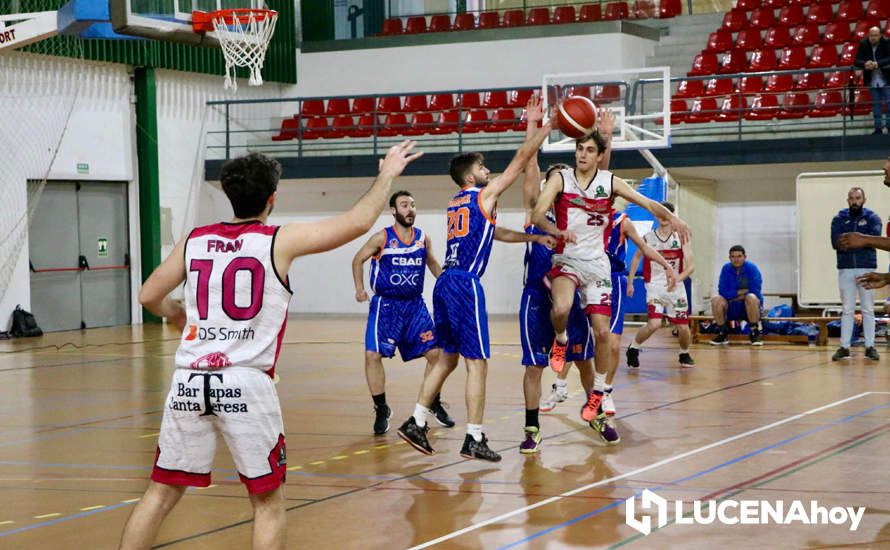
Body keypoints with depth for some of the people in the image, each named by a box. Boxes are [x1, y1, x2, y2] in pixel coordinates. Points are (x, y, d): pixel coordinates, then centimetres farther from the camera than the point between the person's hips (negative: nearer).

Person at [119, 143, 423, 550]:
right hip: (246, 383, -4)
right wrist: (387, 174, 17)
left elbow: (149, 297, 18)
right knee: (268, 501, 8)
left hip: (189, 381, 4)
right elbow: (358, 222, 1)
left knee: (162, 492, 12)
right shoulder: (280, 242, 0)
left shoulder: (194, 241, 11)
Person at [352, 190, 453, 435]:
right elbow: (358, 260, 3)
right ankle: (381, 410, 2)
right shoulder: (382, 238, -8)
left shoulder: (423, 238, 2)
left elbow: (432, 263, 19)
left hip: (415, 304, 3)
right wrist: (360, 288, -7)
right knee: (373, 355, -13)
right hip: (385, 304, -3)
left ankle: (435, 404, 23)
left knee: (434, 353, 1)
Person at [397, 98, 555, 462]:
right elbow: (522, 158, 1)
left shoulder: (457, 203, 20)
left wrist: (533, 238, 32)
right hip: (465, 285, -8)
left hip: (445, 283, 8)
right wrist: (547, 126, 9)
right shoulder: (486, 194, -2)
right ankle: (474, 439, -5)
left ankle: (416, 422, 16)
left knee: (447, 358, 18)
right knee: (477, 363, -4)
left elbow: (494, 233, 32)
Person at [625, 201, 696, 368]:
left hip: (676, 287, 1)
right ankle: (633, 348, 4)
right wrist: (630, 282, 12)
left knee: (683, 327, 2)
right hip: (655, 286, -1)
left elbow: (691, 266, -10)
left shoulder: (681, 237, -5)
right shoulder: (648, 238, -3)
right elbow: (636, 258, 14)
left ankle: (685, 354, 32)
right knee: (654, 324, -20)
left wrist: (677, 279, -27)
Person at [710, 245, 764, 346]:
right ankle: (723, 333, -9)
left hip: (750, 307, -3)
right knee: (715, 299, -24)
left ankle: (754, 333, -20)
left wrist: (734, 295, -14)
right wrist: (741, 291, -16)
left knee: (751, 298, -35)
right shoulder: (726, 268, -2)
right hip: (731, 308, 3)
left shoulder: (751, 268, -10)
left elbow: (755, 292, -18)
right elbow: (722, 292, -8)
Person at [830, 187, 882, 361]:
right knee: (847, 310, 3)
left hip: (867, 268, -1)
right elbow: (835, 242, -7)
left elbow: (874, 239, -13)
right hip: (845, 269, 1)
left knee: (868, 310, 3)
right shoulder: (839, 219, 8)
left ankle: (870, 347, 6)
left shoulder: (872, 218, 5)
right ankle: (844, 347, 4)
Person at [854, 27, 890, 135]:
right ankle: (878, 128, 14)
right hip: (872, 81, 2)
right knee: (875, 105, 9)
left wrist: (877, 64, -33)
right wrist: (865, 64, -29)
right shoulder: (863, 45, -4)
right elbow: (856, 61, -7)